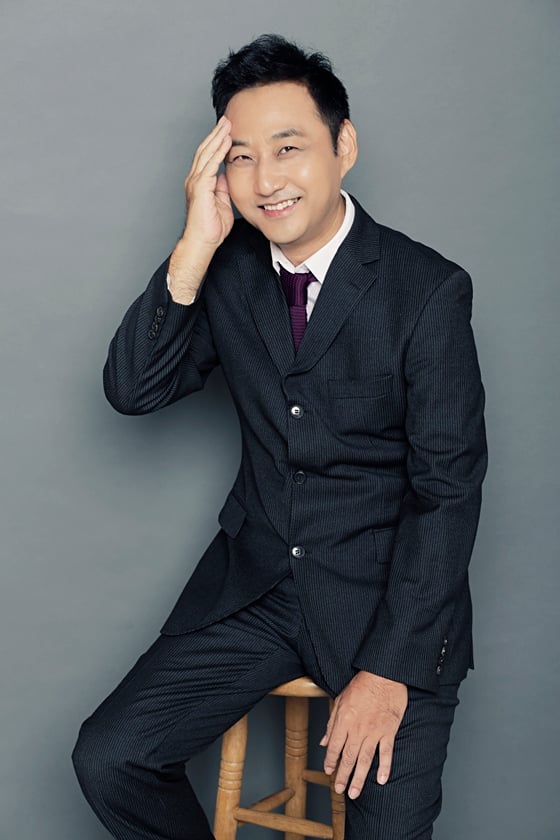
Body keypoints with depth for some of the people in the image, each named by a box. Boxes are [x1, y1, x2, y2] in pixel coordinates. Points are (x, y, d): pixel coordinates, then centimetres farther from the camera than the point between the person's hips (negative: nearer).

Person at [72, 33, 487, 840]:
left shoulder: (427, 289, -12)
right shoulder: (227, 270, 1)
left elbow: (449, 489, -12)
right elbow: (132, 391, -7)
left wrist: (390, 669, -16)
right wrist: (194, 250, -19)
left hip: (387, 591, -3)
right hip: (254, 583, 4)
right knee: (107, 758, -6)